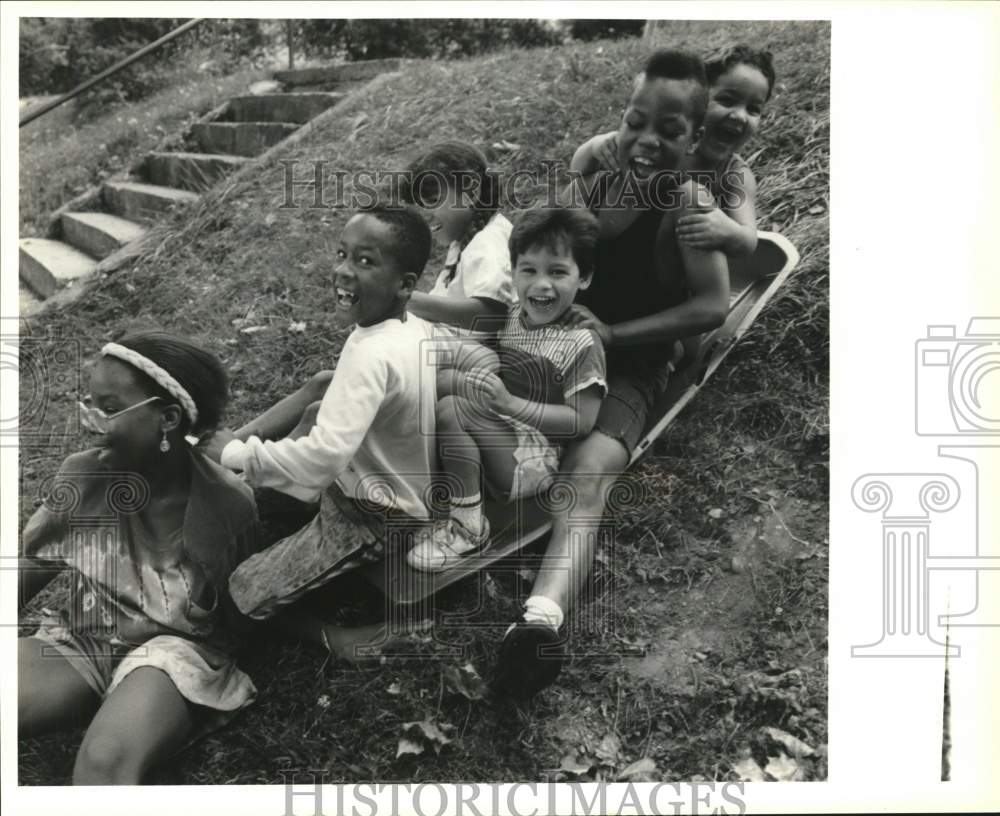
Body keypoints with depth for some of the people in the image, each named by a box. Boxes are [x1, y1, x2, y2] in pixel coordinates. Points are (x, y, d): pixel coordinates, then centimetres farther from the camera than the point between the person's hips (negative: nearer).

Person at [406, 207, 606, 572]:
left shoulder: (581, 343, -11)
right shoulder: (504, 316, 8)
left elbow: (581, 422, -15)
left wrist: (510, 404, -24)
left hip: (532, 459, -7)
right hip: (490, 436, 7)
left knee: (451, 410, -28)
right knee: (478, 357, -15)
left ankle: (466, 525, -17)